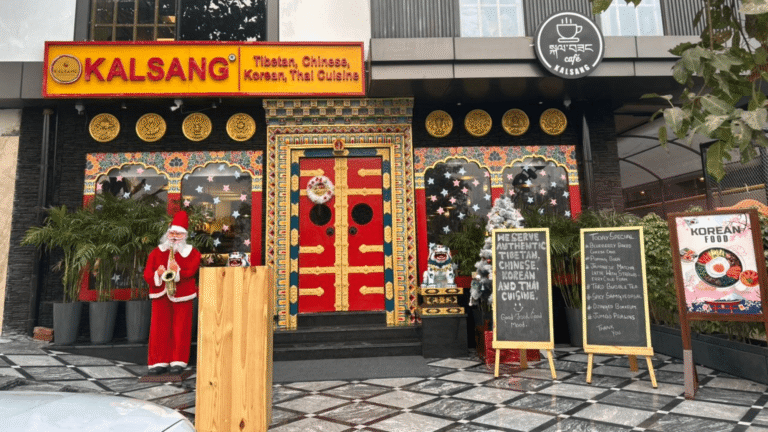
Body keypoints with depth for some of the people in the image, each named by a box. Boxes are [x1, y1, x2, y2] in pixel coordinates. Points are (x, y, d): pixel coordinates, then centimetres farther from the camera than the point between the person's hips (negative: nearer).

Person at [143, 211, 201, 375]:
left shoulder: (191, 252, 4)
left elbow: (191, 270, -11)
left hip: (181, 295, -2)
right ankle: (158, 362, 11)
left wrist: (178, 271, -28)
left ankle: (178, 362, 11)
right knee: (159, 328, 3)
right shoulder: (157, 252, 10)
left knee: (180, 328, 2)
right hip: (161, 295, 2)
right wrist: (157, 274, -18)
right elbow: (147, 274, 3)